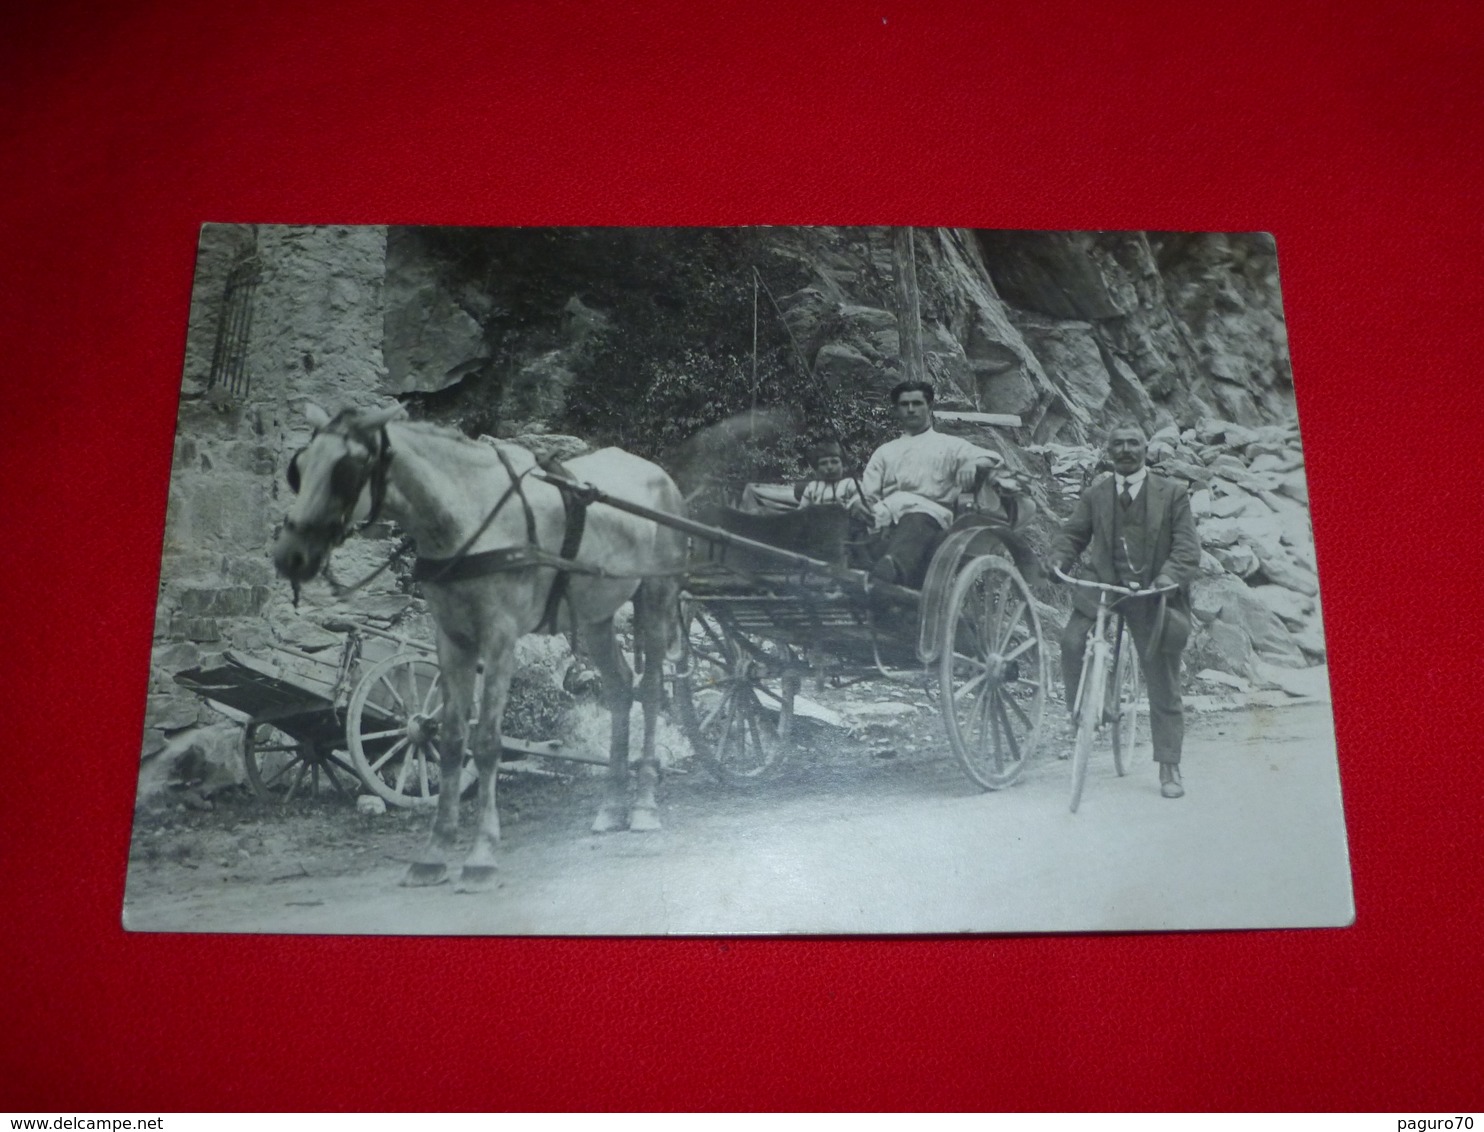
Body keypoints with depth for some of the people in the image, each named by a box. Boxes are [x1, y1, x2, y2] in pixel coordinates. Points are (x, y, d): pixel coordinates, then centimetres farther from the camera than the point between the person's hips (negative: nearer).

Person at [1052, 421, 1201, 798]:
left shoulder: (1172, 494, 1)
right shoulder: (1094, 495, 7)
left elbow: (1187, 546, -4)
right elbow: (1073, 535, 10)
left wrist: (1169, 576, -23)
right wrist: (1059, 560, -11)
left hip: (1152, 596, -1)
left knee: (1164, 687, 5)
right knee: (1071, 640, -27)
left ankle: (1169, 768, 16)